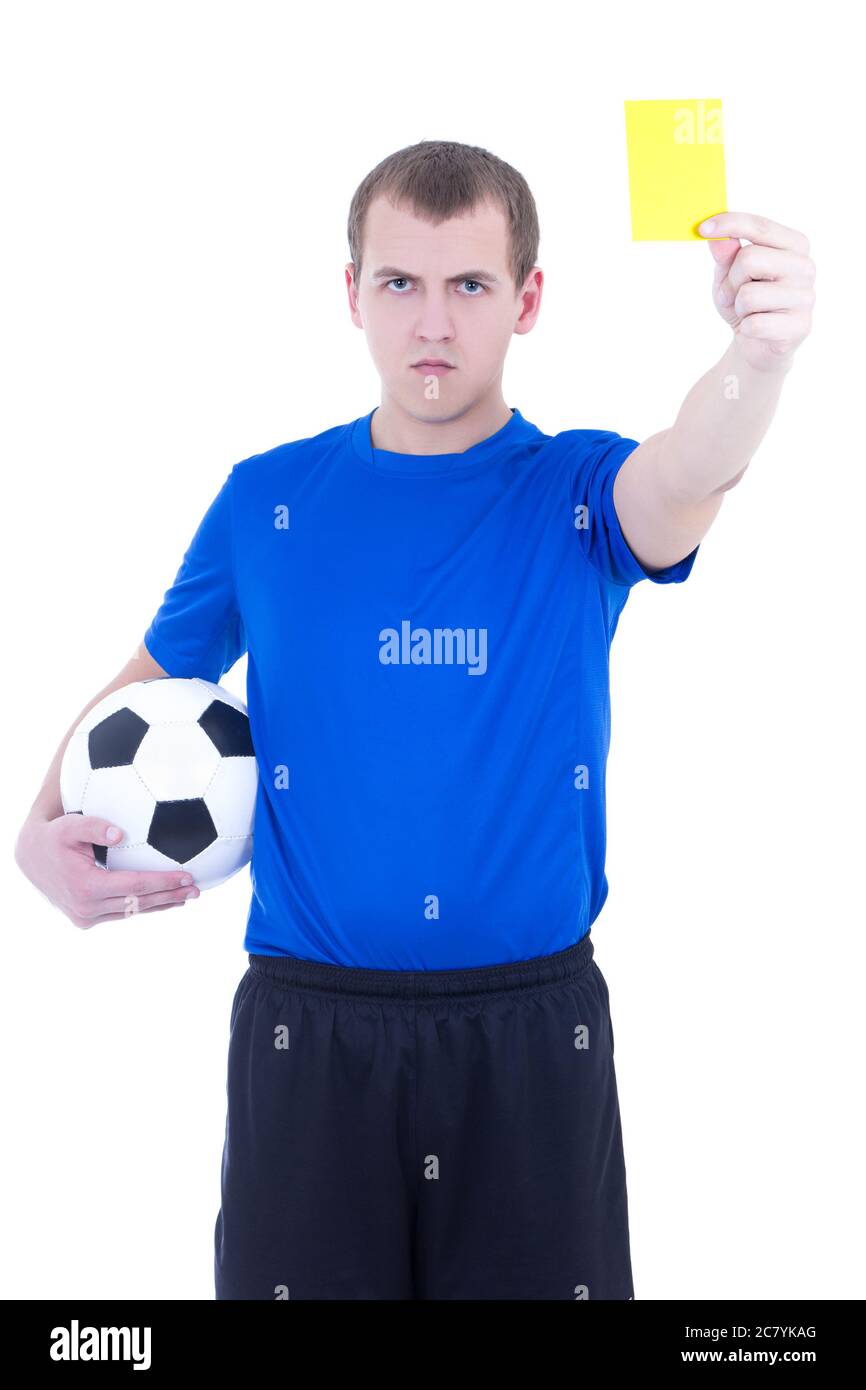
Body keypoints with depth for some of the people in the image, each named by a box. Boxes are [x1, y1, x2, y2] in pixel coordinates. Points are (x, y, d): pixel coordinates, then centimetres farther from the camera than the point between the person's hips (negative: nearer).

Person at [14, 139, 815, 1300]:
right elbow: (149, 684, 14)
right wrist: (43, 831, -4)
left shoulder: (580, 490, -1)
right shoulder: (268, 501, 3)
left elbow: (685, 475, -24)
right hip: (308, 1032, 1)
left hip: (536, 1030, 0)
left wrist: (759, 353, -46)